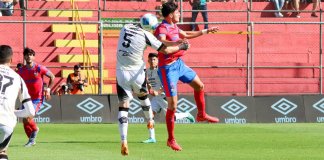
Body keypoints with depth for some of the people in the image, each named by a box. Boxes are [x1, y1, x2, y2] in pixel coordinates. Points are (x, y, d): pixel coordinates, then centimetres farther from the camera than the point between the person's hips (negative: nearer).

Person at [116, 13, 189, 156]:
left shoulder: (126, 28, 4)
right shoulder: (146, 35, -9)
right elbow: (165, 50, -4)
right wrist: (181, 47, 13)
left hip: (121, 71, 2)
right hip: (136, 72, -2)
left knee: (123, 105, -2)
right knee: (143, 96, 29)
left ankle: (123, 141, -14)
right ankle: (150, 120, 50)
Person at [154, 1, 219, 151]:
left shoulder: (174, 27, 9)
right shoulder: (162, 28, -21)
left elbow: (186, 35, 28)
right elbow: (161, 41, -43)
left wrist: (206, 31, 36)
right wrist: (177, 43, -60)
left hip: (179, 64, 9)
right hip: (168, 68, -9)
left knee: (199, 85, 23)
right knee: (172, 105, -9)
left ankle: (201, 115, 47)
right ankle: (171, 140, 0)